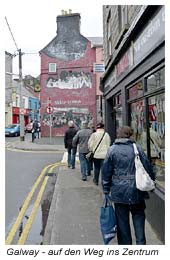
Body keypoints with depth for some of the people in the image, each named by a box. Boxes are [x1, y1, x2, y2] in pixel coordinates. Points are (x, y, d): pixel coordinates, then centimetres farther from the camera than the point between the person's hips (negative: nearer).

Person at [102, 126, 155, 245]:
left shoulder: (112, 150, -4)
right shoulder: (137, 148, -4)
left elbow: (106, 171, -2)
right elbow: (148, 168, 1)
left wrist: (106, 189, 6)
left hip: (119, 191, 0)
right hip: (137, 190, 1)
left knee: (122, 219, 12)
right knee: (138, 216, 17)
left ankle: (125, 243, 22)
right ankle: (140, 242, 15)